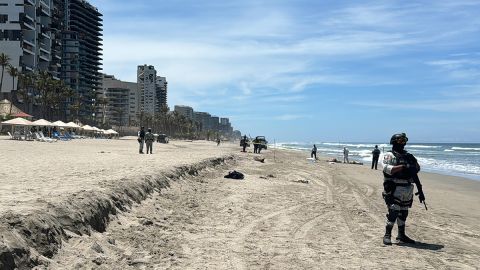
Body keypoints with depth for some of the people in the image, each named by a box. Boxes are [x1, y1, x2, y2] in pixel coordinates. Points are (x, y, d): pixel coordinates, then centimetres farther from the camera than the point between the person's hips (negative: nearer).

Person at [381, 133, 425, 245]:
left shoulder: (408, 156, 16)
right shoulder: (389, 155, -3)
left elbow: (414, 174, 17)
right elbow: (387, 168, -20)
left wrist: (420, 190, 11)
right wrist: (403, 166, -25)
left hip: (407, 190, 6)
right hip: (394, 189, -6)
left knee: (403, 214, 12)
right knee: (393, 213, -9)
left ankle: (401, 235, 22)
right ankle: (387, 235, -1)